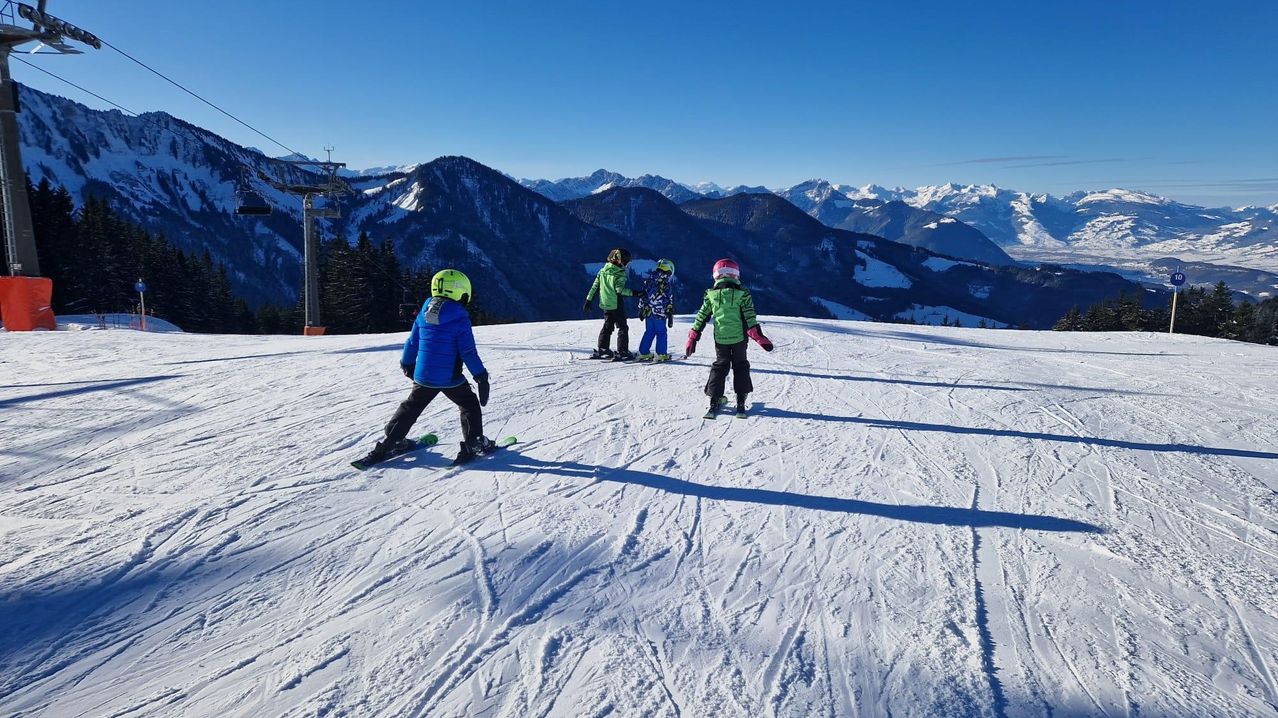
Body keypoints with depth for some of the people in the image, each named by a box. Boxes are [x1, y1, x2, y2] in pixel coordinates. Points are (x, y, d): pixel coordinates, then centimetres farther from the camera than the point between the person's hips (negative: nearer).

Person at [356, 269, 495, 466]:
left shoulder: (423, 315, 3)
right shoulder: (460, 319, -14)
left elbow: (412, 343, 13)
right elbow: (468, 352, -15)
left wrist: (407, 365, 29)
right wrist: (481, 377, -9)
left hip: (423, 376, 5)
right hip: (450, 378, -5)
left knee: (411, 406, 22)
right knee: (469, 405, 15)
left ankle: (390, 442, 23)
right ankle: (474, 443, 9)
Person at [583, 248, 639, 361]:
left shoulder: (603, 271, 6)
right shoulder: (620, 274, -15)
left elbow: (595, 286, 7)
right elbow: (619, 289, -25)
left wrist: (588, 300, 10)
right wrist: (634, 293, -24)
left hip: (605, 304, 7)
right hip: (616, 305, -7)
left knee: (607, 326, 19)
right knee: (623, 328, 1)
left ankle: (601, 349, 21)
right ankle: (622, 352, -3)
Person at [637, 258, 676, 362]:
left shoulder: (648, 281, 7)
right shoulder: (665, 284, -13)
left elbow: (642, 296, 14)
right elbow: (669, 302, -10)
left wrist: (641, 310, 22)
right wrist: (670, 316, -4)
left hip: (647, 312, 6)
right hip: (659, 314, -6)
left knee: (649, 332, 15)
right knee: (661, 333, 4)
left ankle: (643, 353, 15)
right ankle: (661, 354, 2)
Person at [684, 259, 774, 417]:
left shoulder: (711, 294, 0)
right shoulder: (742, 293, -6)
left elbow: (701, 317, 2)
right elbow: (750, 317, -10)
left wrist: (692, 338, 7)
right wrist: (759, 337, -7)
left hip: (720, 338, 1)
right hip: (739, 337, -1)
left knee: (719, 366, 15)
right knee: (740, 366, 12)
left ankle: (714, 401, 8)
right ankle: (741, 402, 6)